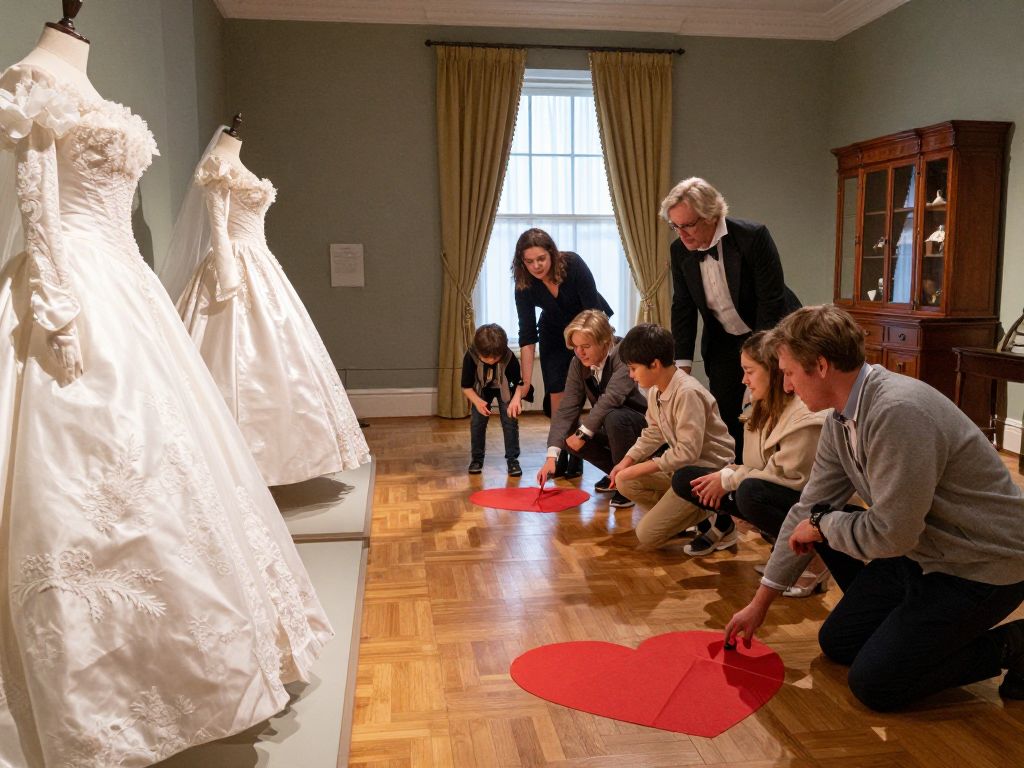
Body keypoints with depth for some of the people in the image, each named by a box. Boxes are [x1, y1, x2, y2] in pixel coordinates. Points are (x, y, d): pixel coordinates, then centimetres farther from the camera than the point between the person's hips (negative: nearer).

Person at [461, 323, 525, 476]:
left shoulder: (509, 357, -35)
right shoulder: (470, 356, -34)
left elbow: (520, 382, -21)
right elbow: (466, 386, -23)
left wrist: (517, 398, -40)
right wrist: (477, 401, -40)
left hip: (505, 389, -1)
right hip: (481, 390, 1)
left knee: (510, 420, -10)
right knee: (477, 421, -6)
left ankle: (512, 459, 1)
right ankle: (476, 458, 10)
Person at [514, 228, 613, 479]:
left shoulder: (573, 264, -31)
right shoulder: (524, 285, -23)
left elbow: (593, 310, -26)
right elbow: (527, 335, -19)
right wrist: (526, 382, -21)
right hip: (554, 332, 3)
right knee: (557, 392, -6)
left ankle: (576, 455, -1)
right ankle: (560, 454, 5)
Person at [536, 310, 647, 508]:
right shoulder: (578, 363, -8)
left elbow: (611, 397, -38)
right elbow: (567, 407, -15)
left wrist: (584, 432, -34)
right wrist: (551, 455, -24)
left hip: (639, 423, -6)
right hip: (607, 426, 7)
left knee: (614, 418, -36)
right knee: (568, 435, -15)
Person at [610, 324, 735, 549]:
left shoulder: (687, 393, -27)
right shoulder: (655, 390, 0)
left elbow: (688, 451, -28)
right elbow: (653, 433, 12)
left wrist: (641, 469, -21)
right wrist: (627, 461, -3)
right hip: (681, 464, 9)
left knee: (647, 535, -12)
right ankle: (685, 514, 7)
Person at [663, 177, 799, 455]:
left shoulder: (753, 237, -23)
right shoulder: (679, 250, -8)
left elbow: (771, 300, -21)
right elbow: (683, 308, -1)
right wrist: (683, 364, -6)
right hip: (723, 342, 4)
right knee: (724, 414, 3)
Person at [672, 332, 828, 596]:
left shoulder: (805, 414, -23)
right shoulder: (764, 407, 4)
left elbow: (791, 475, -26)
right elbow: (754, 465, 8)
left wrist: (729, 481, -20)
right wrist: (727, 475, -12)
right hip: (767, 491, 8)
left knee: (751, 492, -41)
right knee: (683, 479, -6)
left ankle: (812, 560, -19)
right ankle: (721, 525, 24)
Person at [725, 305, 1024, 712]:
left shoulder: (898, 412, -30)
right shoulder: (841, 418, -1)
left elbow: (891, 534, -31)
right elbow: (809, 511, 6)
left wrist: (821, 525, -10)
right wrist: (760, 603, 10)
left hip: (983, 566, -8)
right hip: (924, 550, 8)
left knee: (873, 684, -8)